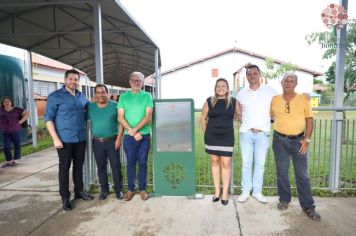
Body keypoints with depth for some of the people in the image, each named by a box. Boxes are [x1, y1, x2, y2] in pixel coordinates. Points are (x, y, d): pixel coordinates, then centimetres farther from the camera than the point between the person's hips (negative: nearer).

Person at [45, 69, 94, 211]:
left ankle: (79, 191, 28)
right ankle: (65, 197, 16)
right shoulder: (55, 96, -6)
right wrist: (55, 138, -15)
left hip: (81, 138, 5)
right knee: (64, 168, 4)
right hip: (65, 139, -5)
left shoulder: (81, 96, 10)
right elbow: (48, 118, -8)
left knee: (79, 166, 14)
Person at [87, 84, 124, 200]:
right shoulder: (90, 106, 3)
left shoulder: (114, 105, -5)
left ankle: (118, 189, 18)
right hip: (97, 142, 3)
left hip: (112, 141, -2)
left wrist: (119, 139, -10)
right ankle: (104, 189, 26)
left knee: (116, 166, 3)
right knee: (101, 167, 12)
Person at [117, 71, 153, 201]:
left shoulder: (147, 96, 1)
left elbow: (148, 116, -7)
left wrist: (135, 129, -16)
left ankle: (142, 189, 21)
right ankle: (130, 189, 23)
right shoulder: (124, 96, 4)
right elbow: (120, 117, -2)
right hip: (128, 136, 1)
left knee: (142, 163, 8)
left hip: (144, 135, 0)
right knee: (130, 163, 10)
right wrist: (132, 132, -13)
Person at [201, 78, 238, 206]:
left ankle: (225, 192, 15)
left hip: (227, 138, 0)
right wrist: (206, 133, 5)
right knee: (215, 162, 10)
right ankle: (217, 190, 22)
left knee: (225, 164, 1)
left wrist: (227, 126, 6)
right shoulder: (209, 101, -1)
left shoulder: (234, 102, -1)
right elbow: (203, 118, 6)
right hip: (212, 137, 1)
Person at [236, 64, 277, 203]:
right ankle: (245, 191, 18)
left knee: (260, 164, 7)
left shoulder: (270, 91, 1)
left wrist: (262, 125, -2)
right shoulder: (241, 94, 7)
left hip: (263, 133, -1)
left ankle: (257, 191, 20)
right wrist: (247, 124, 4)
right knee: (246, 163, 6)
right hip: (246, 133, 1)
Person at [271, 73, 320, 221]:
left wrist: (307, 139, -6)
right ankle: (284, 199, 26)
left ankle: (308, 206, 13)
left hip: (298, 140, -1)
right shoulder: (274, 100, 4)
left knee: (302, 174, 3)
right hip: (280, 140, 1)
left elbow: (309, 120, 1)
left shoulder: (303, 99, 1)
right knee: (282, 172, 10)